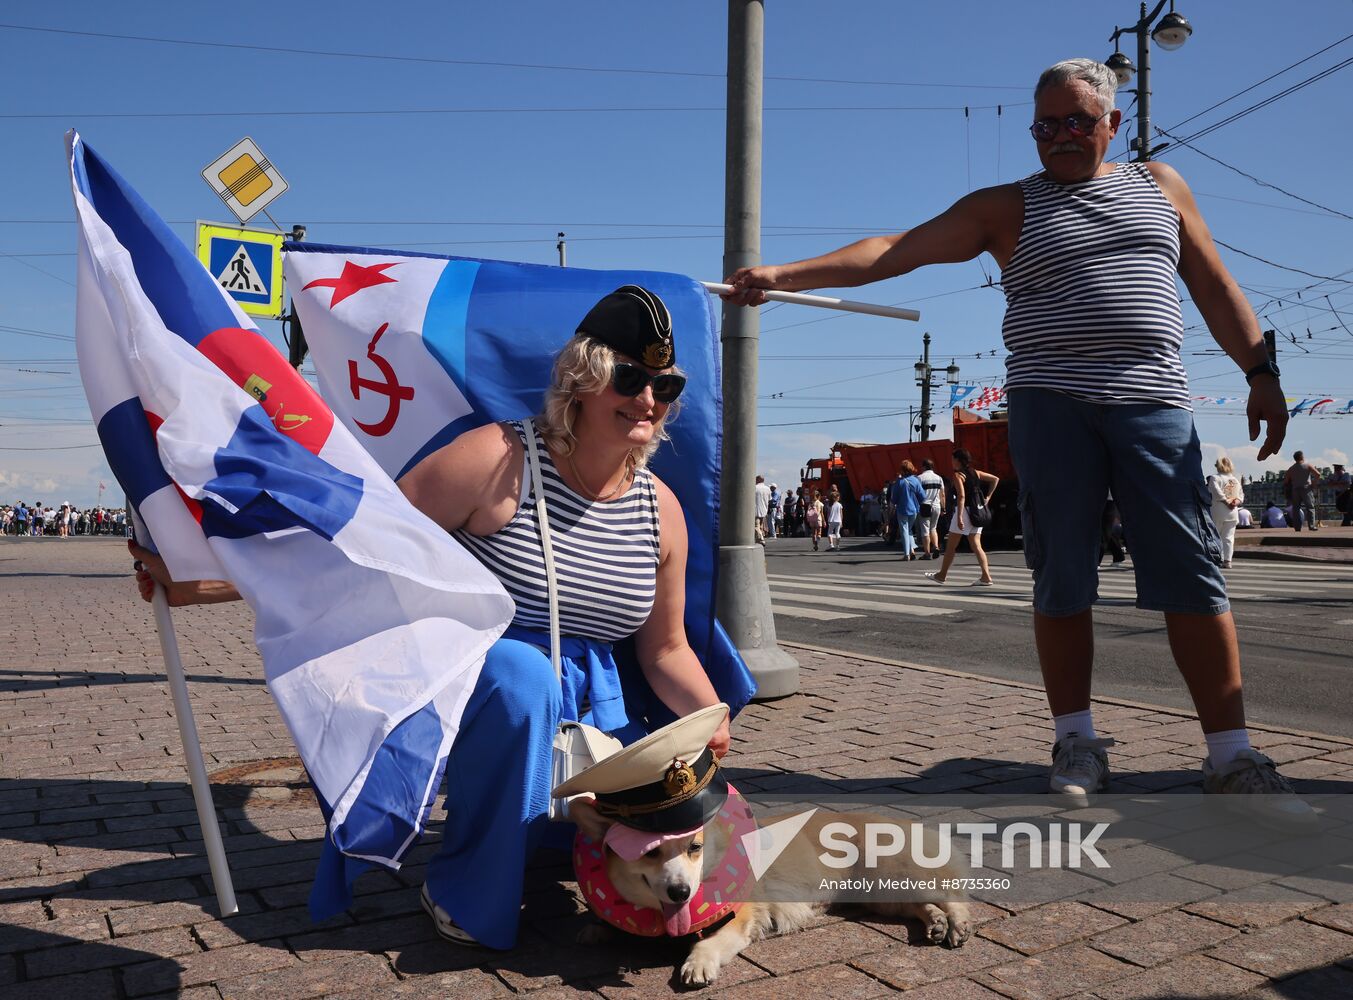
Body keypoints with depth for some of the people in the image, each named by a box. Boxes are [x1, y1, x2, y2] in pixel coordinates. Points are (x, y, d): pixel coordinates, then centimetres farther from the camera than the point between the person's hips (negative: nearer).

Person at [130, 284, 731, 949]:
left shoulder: (661, 510, -1)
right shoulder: (497, 461, -18)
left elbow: (665, 650, 8)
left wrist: (715, 726, -9)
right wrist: (212, 581, -23)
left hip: (581, 708, 5)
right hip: (462, 681, -5)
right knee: (520, 673, -38)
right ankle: (466, 895, -14)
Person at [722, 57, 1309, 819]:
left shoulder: (1160, 184, 18)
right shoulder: (1008, 207, 9)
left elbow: (1214, 284, 18)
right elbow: (894, 250, -1)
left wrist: (1261, 371, 7)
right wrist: (783, 274, -11)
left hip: (1154, 401, 2)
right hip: (1052, 402, -1)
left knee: (1193, 575, -3)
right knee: (1063, 579, 0)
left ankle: (1233, 757, 3)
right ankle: (1077, 742, 12)